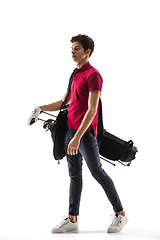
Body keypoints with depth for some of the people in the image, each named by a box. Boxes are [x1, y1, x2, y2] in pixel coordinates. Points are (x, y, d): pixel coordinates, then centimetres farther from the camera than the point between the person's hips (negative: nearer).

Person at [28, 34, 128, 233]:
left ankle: (120, 213, 13)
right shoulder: (75, 75, 14)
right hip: (70, 129, 8)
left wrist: (77, 137, -26)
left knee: (97, 173, -1)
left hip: (85, 133, -8)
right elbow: (64, 102, 23)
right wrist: (40, 109, 11)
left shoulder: (93, 75, -13)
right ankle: (72, 219, 16)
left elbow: (92, 110, -20)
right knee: (74, 175, 10)